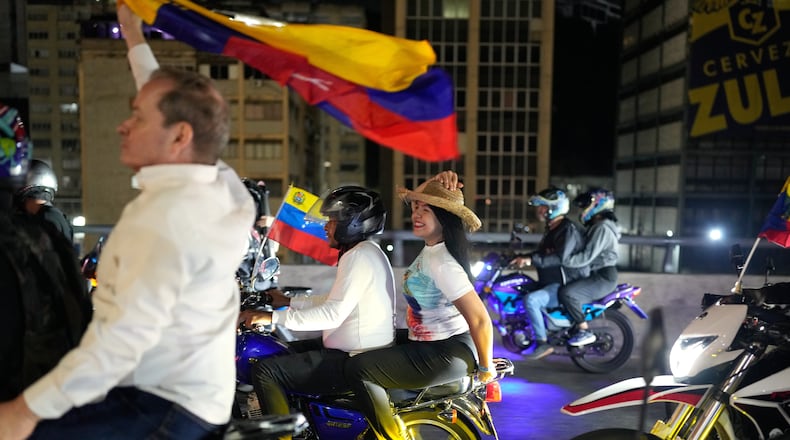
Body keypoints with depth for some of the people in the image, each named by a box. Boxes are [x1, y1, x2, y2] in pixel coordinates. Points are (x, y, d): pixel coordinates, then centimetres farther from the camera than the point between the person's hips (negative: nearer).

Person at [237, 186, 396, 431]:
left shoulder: (359, 257, -18)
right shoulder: (368, 251, 14)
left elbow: (332, 314, -27)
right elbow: (336, 302, 18)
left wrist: (274, 317, -26)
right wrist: (288, 301, 17)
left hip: (355, 361, -11)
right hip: (366, 352, 11)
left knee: (266, 371, -13)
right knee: (287, 351, 24)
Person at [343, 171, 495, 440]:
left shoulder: (441, 262, -25)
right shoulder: (432, 246, 2)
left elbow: (480, 319, -27)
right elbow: (421, 197, 17)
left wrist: (486, 368, -16)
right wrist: (437, 181, -2)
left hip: (447, 355, -10)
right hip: (432, 344, 10)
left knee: (358, 369, -23)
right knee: (367, 351, 27)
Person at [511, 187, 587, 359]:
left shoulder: (568, 229, -16)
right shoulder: (552, 229, 16)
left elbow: (560, 257, -30)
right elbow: (542, 254, 23)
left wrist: (531, 259, -32)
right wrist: (522, 257, 9)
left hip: (566, 285, -11)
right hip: (552, 282, 11)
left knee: (530, 300, -30)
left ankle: (543, 343, -19)